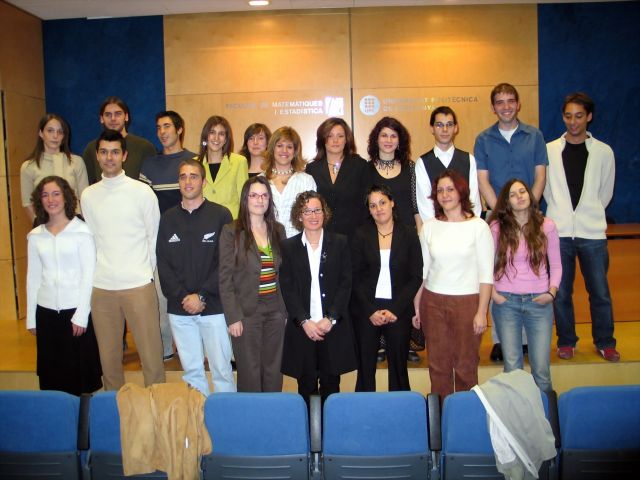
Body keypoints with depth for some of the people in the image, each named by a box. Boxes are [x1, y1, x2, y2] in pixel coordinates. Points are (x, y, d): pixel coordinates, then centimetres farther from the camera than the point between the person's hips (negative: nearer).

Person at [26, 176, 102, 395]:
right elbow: (33, 277, 10)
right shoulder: (35, 236, 6)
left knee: (81, 369, 3)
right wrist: (31, 318, 9)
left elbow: (89, 274, -6)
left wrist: (81, 315, -9)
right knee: (51, 371, 8)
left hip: (76, 309, -3)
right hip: (46, 311, 3)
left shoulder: (82, 231, -5)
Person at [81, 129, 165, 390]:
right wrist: (97, 271, 7)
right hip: (101, 287, 3)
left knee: (151, 352, -1)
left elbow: (154, 237, 2)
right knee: (108, 354, 12)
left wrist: (146, 272, 1)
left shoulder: (142, 191, -2)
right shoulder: (88, 195, 8)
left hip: (138, 285, -3)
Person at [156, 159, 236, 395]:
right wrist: (182, 297, -8)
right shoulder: (168, 218, 8)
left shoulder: (221, 215, -2)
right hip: (179, 308, 3)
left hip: (213, 306, -3)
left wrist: (202, 296, -12)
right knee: (191, 370, 11)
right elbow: (163, 264, 4)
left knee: (221, 367, 2)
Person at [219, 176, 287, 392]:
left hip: (275, 310, 4)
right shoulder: (231, 231, -4)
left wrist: (286, 309, 6)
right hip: (247, 311, -4)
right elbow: (225, 278, -6)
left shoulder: (278, 230, 9)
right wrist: (233, 317, -11)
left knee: (273, 370, 10)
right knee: (250, 373, 4)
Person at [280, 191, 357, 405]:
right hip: (302, 328, 0)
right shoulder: (288, 247, 5)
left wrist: (330, 319, -9)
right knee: (306, 387, 5)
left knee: (331, 385, 6)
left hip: (334, 327, 0)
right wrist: (304, 321, -10)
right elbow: (287, 289, 0)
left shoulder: (339, 243, 5)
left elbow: (346, 283, 0)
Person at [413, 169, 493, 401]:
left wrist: (481, 312, -7)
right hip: (433, 302, 3)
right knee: (438, 364, 7)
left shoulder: (478, 226, -2)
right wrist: (416, 307, 8)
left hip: (467, 303, -2)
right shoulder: (429, 227, 7)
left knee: (466, 366, 3)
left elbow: (486, 273, -3)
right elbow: (422, 270, 10)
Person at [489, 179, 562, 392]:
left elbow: (556, 265, 8)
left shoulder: (546, 226, 3)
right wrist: (492, 292, -4)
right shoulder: (497, 227, 0)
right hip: (506, 302, 0)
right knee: (512, 367, 2)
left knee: (541, 369, 0)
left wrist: (552, 292, -5)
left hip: (539, 302, 1)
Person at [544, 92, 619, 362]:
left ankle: (604, 343, 23)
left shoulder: (603, 152, 4)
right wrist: (561, 214, 9)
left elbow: (605, 192, 12)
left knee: (600, 292, 6)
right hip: (559, 231, 0)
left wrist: (590, 215, 13)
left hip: (593, 232, 0)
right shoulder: (550, 150, 2)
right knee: (561, 292, 7)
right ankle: (566, 341, 22)